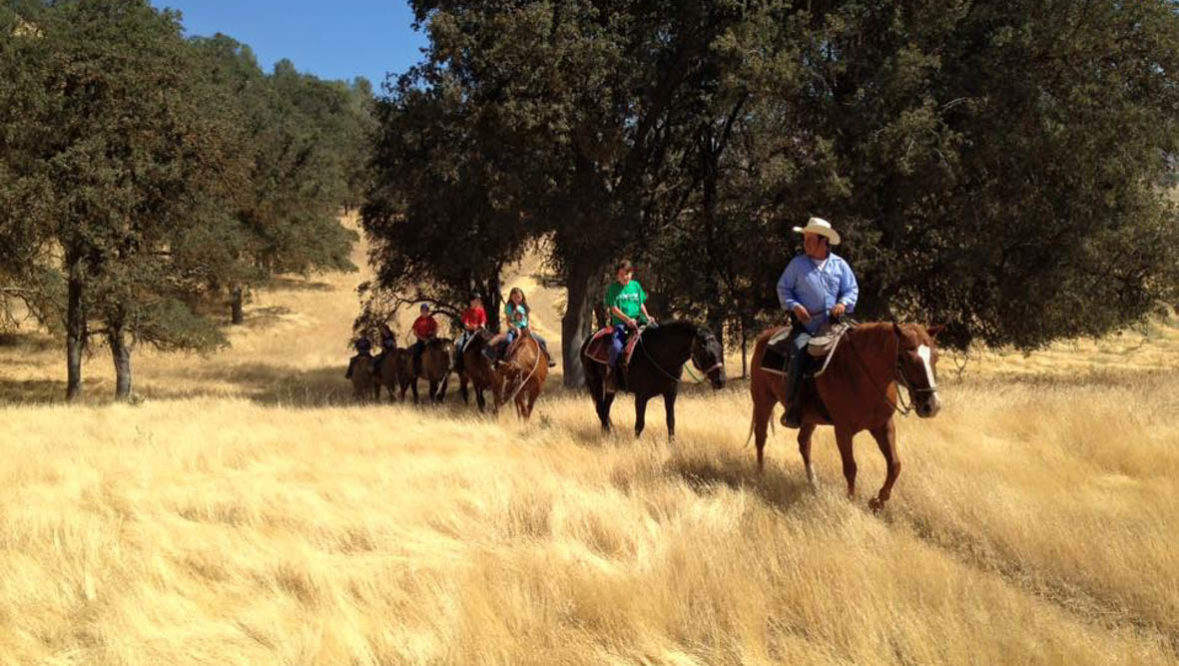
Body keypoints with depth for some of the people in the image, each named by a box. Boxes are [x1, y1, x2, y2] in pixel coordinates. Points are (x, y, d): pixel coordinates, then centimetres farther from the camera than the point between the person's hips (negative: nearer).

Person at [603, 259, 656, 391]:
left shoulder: (636, 285, 13)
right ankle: (609, 376, -14)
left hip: (638, 320, 4)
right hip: (620, 323, -4)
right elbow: (614, 309, -5)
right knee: (616, 346, -30)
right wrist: (628, 319, -18)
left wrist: (647, 316, 1)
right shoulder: (613, 288, 1)